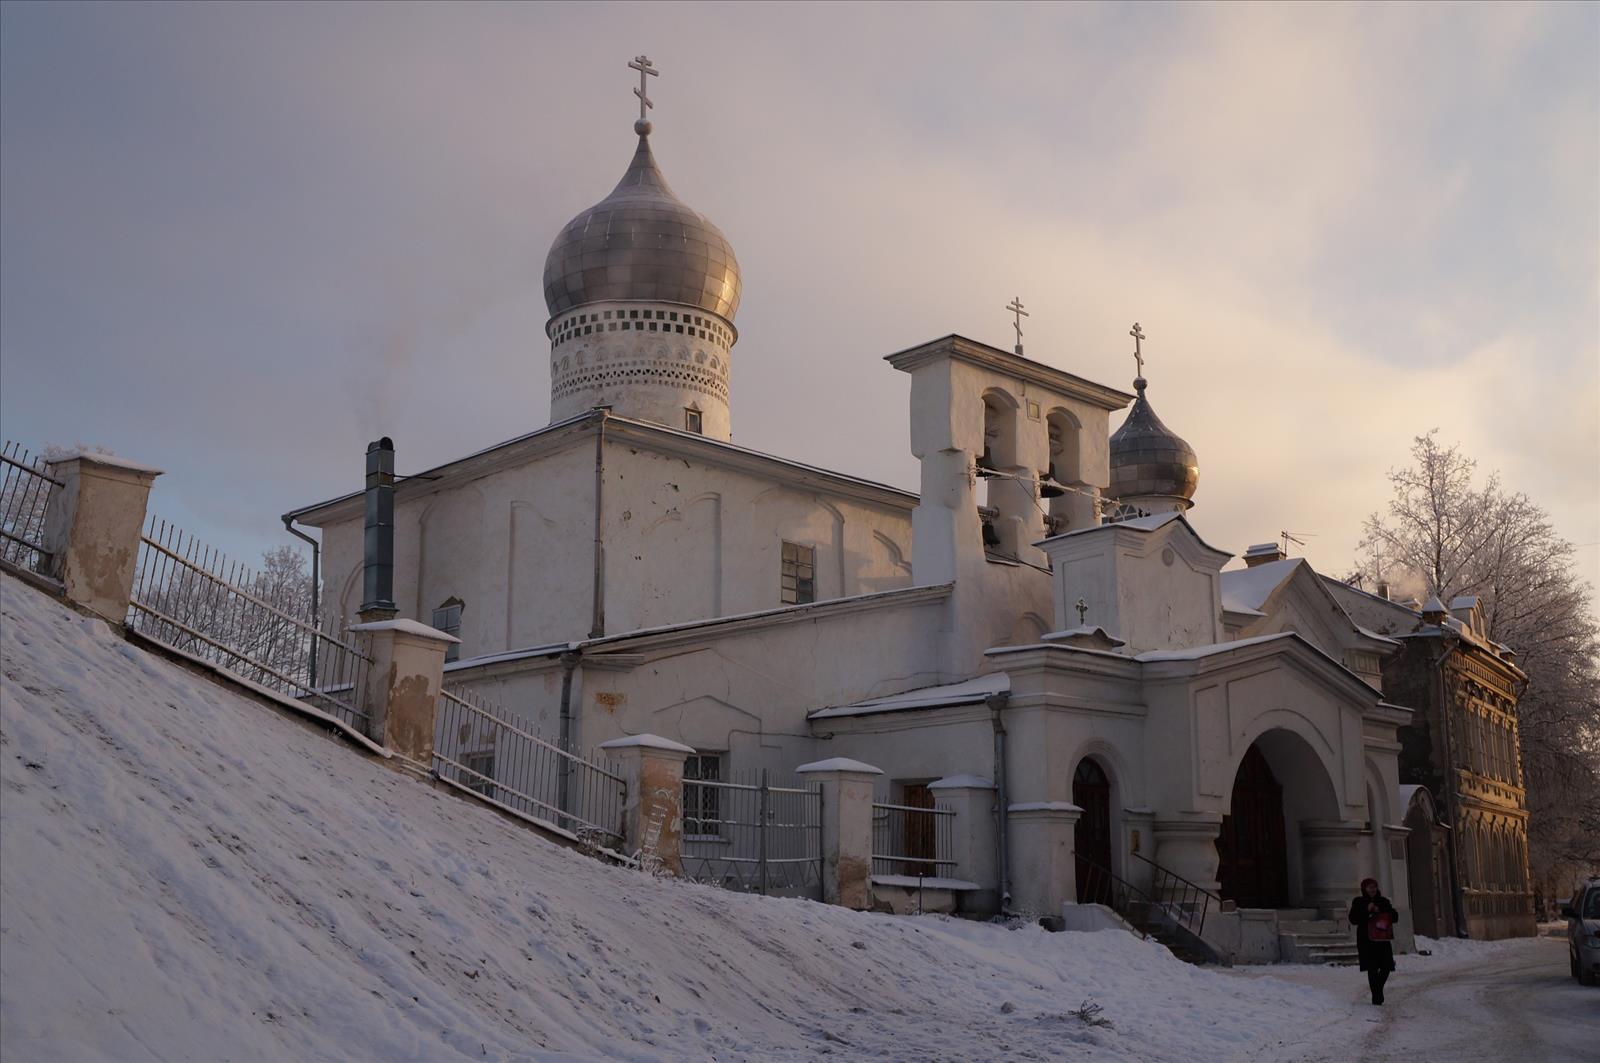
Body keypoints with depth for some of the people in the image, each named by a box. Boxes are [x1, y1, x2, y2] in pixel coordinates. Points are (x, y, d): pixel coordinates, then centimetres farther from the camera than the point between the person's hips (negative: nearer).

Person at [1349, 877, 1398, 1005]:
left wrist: (1380, 910, -9)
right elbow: (1353, 919, -5)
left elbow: (1395, 917, 5)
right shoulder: (1358, 902, 5)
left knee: (1386, 967, -2)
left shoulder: (1383, 901, 12)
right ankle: (1376, 995, 2)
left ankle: (1378, 989, 24)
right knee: (1372, 969, -6)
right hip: (1367, 941, -3)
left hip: (1383, 940, 3)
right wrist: (1366, 910, -15)